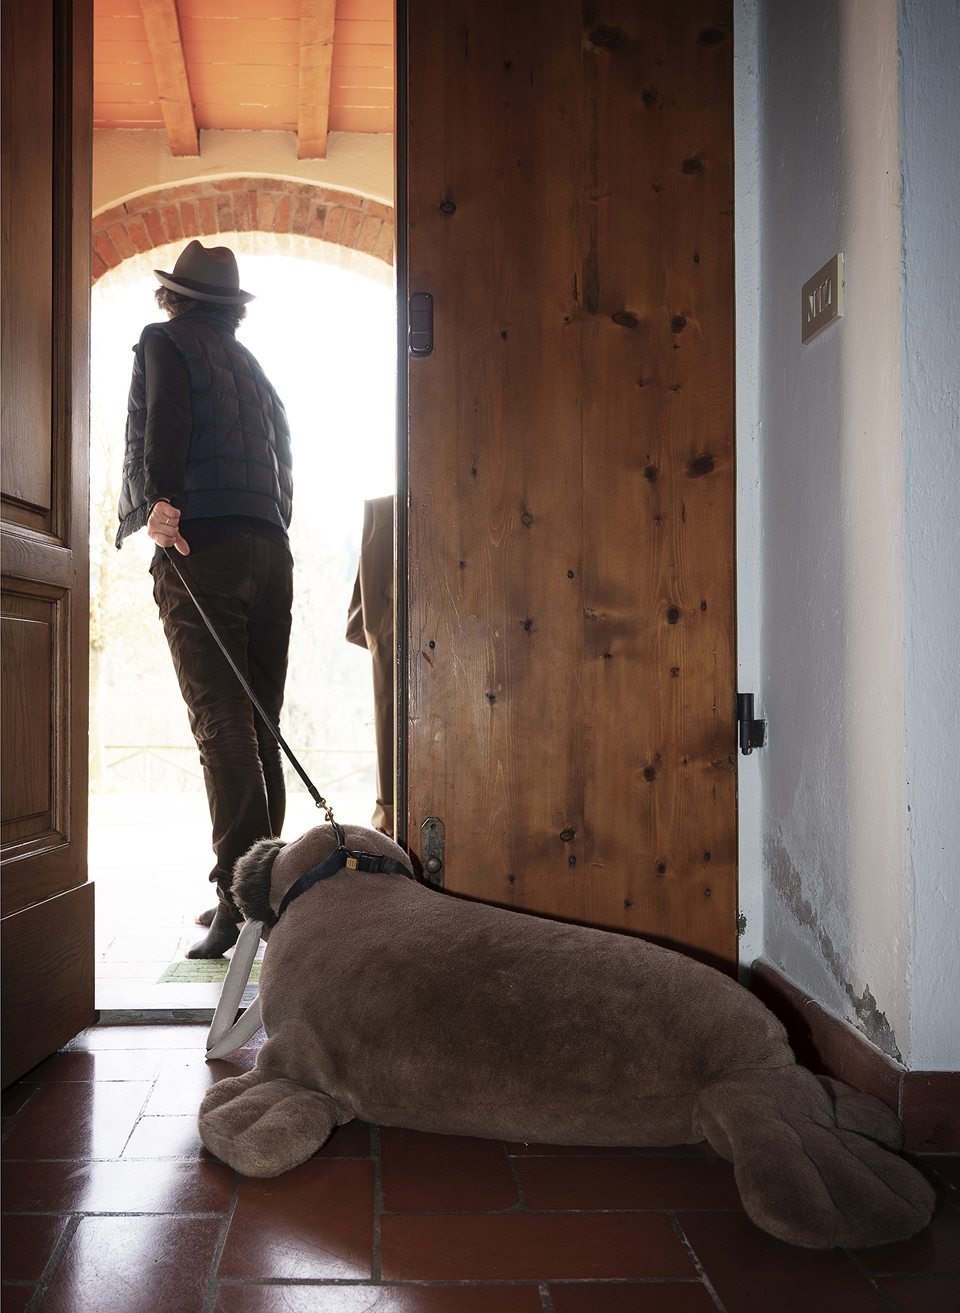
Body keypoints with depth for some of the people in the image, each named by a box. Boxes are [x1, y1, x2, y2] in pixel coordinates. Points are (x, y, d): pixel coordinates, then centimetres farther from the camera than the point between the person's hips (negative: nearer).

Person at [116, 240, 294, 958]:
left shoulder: (164, 340, 10)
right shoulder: (254, 368, 29)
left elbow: (165, 416, -11)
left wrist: (161, 500, -22)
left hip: (203, 542, -6)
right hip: (271, 549, 7)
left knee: (222, 723, -14)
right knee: (259, 727, 8)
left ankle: (239, 899, -21)